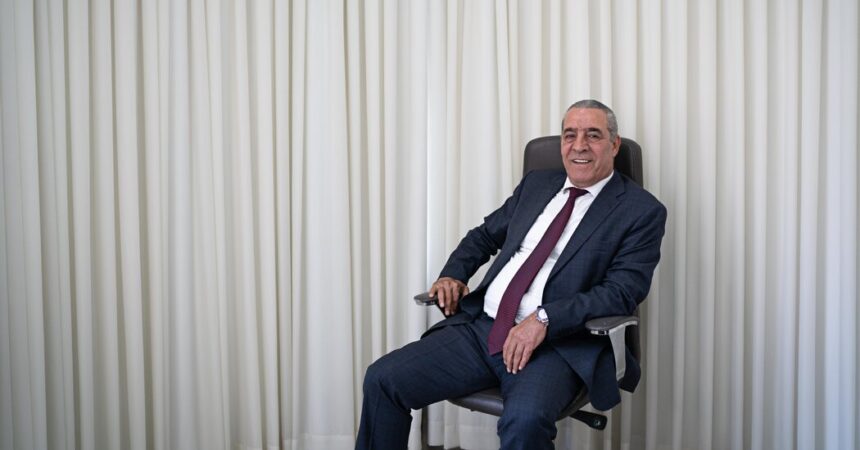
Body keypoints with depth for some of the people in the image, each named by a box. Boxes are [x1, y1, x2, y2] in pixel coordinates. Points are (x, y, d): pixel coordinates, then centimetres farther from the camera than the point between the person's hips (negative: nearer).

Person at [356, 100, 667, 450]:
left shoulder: (642, 211, 1)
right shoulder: (536, 184, 18)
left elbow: (622, 291, -10)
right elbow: (485, 234, 28)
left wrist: (544, 319, -21)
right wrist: (453, 274, 7)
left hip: (557, 344, -5)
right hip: (480, 327, 5)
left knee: (524, 420, -37)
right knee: (382, 378, -11)